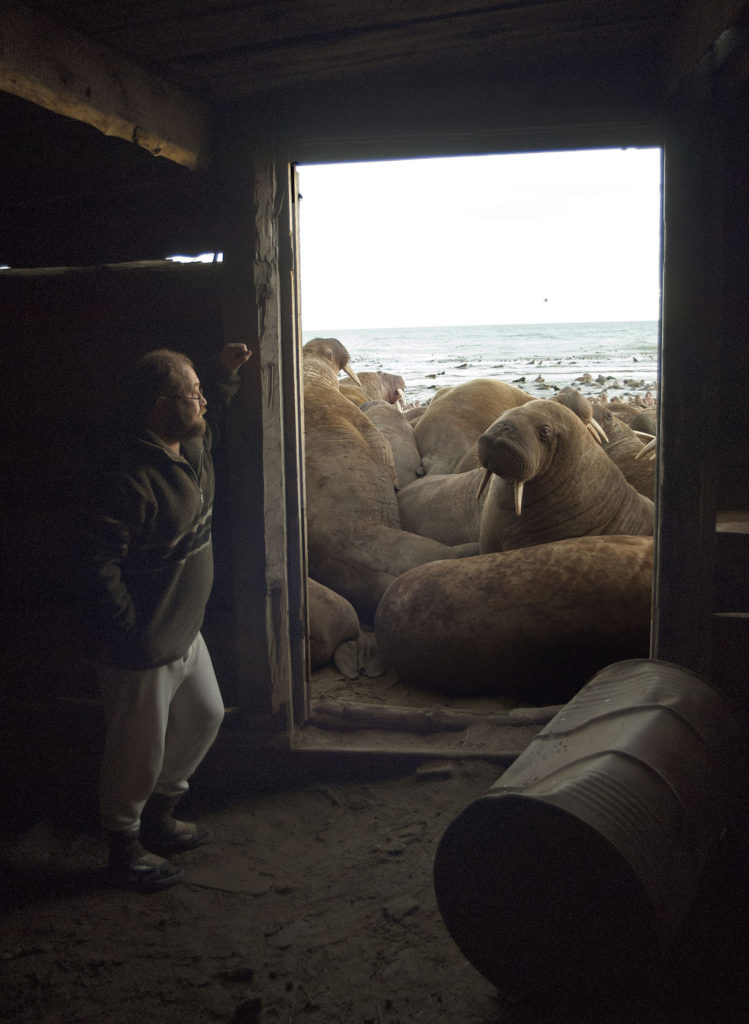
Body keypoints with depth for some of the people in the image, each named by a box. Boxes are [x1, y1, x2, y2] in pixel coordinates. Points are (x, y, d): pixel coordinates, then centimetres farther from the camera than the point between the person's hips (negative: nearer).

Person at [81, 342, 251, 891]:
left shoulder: (193, 452, 2)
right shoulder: (134, 481, -27)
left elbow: (213, 417, 27)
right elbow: (100, 562, -28)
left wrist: (229, 373, 14)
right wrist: (132, 635, -23)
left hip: (185, 633, 10)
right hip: (143, 649, -9)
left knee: (204, 716, 23)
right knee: (139, 749, 8)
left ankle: (159, 815, 43)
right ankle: (124, 848, 32)